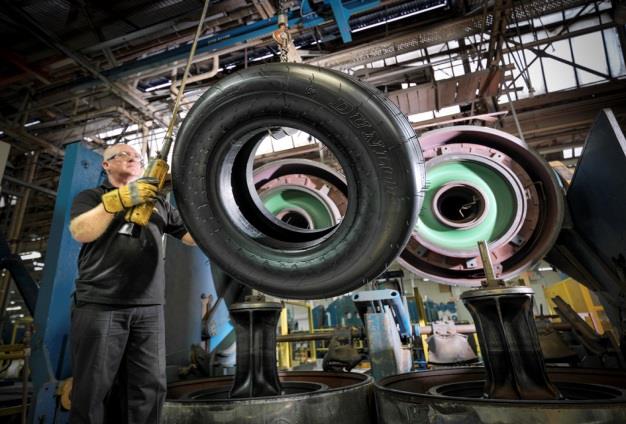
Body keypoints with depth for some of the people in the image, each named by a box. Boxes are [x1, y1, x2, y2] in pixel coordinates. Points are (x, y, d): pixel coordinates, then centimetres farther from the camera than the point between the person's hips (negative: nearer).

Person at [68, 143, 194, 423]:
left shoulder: (158, 203, 20)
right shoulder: (91, 196, 13)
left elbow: (193, 237, 14)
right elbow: (80, 232, -7)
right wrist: (118, 199, -16)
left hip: (149, 307, 3)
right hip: (99, 304, -2)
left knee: (149, 389, 3)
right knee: (92, 389, 3)